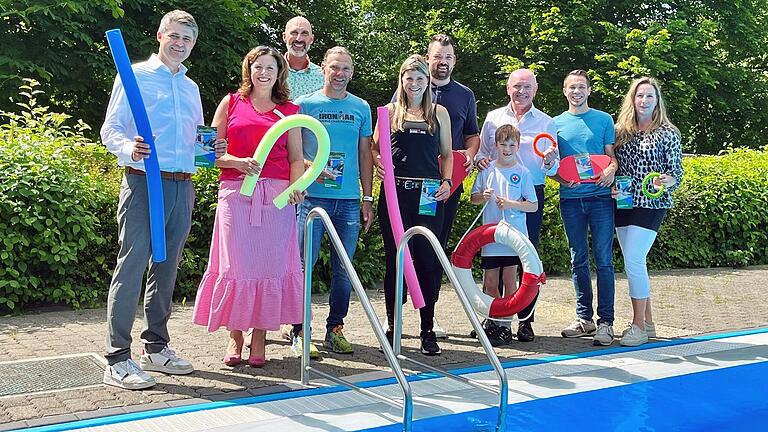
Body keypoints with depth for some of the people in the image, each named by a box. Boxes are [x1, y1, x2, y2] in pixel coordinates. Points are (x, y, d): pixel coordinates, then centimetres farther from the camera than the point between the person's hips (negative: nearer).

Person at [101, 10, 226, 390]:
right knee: (131, 267, -9)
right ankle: (118, 361, -5)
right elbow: (110, 130, -4)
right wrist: (130, 148, -25)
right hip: (143, 183, -6)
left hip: (182, 186, 6)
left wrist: (214, 148, 3)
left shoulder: (191, 88, 21)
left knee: (166, 268, 11)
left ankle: (156, 348, 22)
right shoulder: (135, 76, 2)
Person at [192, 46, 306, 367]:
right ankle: (235, 338, 11)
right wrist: (237, 162, -11)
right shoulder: (231, 103, 12)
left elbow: (296, 158, 12)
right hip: (236, 193, -1)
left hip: (277, 196, 1)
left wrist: (296, 185, -6)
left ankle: (259, 339, 9)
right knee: (236, 265, -3)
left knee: (270, 265, -1)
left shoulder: (289, 111, 15)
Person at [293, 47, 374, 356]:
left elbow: (365, 155, 14)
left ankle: (335, 329, 18)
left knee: (344, 269, 6)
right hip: (312, 197, -3)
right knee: (305, 264, -3)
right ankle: (300, 331, 7)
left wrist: (367, 199, 10)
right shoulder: (304, 105, 3)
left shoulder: (361, 108, 12)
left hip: (349, 200, 3)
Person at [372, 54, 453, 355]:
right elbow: (374, 147, 9)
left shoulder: (439, 113, 13)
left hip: (430, 195, 1)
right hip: (395, 193, -1)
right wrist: (378, 161, -13)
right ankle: (392, 325, 13)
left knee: (428, 260, -1)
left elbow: (447, 153, 16)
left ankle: (428, 329, 9)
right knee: (395, 259, 1)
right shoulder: (390, 111, 10)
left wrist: (446, 181, 1)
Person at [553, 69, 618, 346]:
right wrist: (559, 177, -9)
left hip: (600, 196, -2)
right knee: (578, 260, 8)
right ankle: (584, 318, 17)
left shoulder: (603, 120, 8)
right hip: (570, 198, 2)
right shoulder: (556, 123, 12)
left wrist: (610, 171, -14)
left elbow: (612, 155, 7)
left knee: (603, 259, -4)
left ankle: (605, 322, 0)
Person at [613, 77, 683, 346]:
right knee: (635, 263, 8)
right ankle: (647, 322, 19)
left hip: (650, 205, -5)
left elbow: (677, 172, -2)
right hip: (624, 204, 5)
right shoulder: (621, 130, 10)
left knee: (633, 261, -13)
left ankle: (639, 326, -3)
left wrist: (667, 181, -23)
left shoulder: (668, 133, -1)